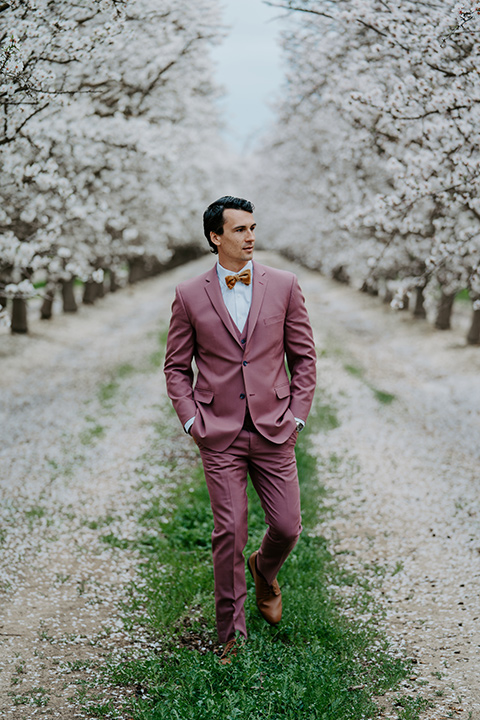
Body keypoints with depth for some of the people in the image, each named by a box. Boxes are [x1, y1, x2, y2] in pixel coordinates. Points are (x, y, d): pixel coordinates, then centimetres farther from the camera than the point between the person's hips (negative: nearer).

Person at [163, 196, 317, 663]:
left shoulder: (283, 285, 3)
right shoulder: (190, 296, 1)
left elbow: (303, 356, 8)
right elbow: (176, 367, 8)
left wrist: (297, 415, 1)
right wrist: (192, 421, -2)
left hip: (273, 431, 1)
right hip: (219, 435, -1)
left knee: (287, 526, 2)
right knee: (229, 531, -2)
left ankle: (263, 571, 38)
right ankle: (232, 634, 14)